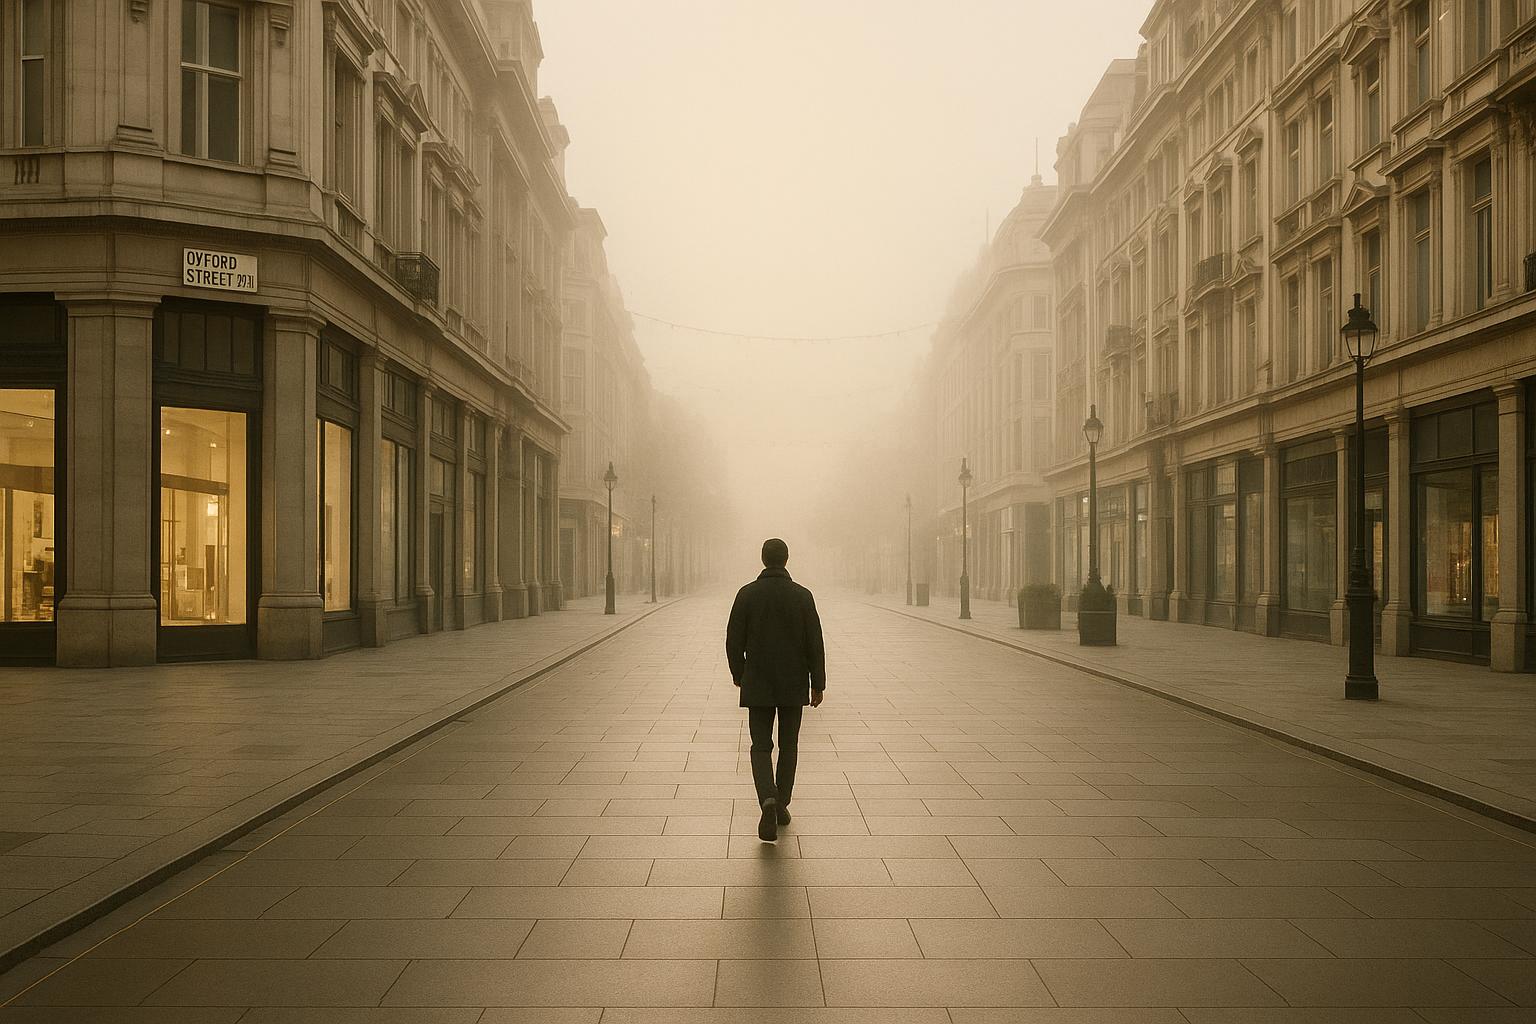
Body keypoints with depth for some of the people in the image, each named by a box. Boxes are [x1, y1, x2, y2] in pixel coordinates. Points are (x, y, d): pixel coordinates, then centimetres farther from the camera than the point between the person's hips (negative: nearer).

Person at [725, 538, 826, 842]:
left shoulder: (747, 594, -5)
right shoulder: (802, 596, -6)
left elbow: (734, 642, -3)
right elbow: (815, 644, -7)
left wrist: (740, 677, 12)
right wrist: (817, 685, 1)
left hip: (758, 685, 0)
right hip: (794, 685, 1)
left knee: (761, 747, 4)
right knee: (789, 745, 16)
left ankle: (768, 800, -19)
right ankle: (782, 805, 21)